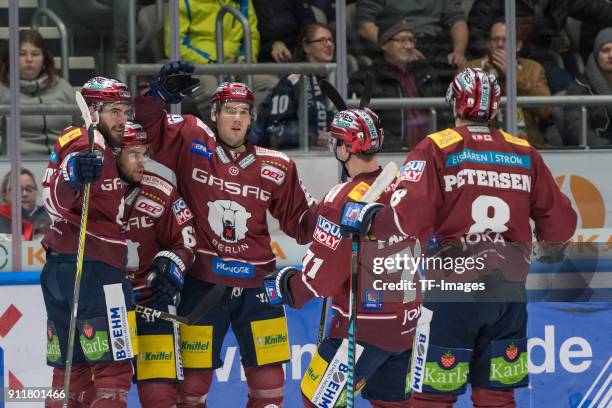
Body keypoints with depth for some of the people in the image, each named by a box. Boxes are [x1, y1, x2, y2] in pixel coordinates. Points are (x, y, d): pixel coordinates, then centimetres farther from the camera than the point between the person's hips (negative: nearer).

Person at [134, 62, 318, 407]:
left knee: (269, 379, 5)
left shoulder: (275, 167, 2)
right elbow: (148, 127, -5)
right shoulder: (191, 143, -3)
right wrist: (157, 95, -24)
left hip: (256, 284, 2)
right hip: (203, 283, -2)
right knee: (195, 377, 5)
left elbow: (299, 220, 8)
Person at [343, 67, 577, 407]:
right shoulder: (525, 153, 7)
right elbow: (560, 221, 11)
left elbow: (407, 217, -17)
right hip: (509, 291, 4)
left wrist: (370, 222, 1)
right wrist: (553, 247, 32)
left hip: (453, 289, -4)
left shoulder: (436, 149, -5)